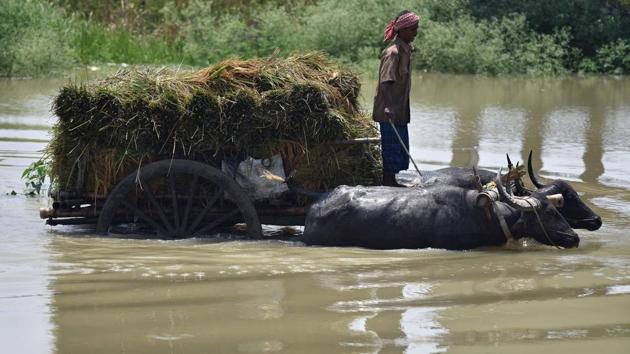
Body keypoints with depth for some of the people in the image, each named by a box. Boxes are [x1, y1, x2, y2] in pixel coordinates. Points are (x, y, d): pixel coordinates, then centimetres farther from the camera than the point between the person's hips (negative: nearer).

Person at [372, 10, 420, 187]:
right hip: (390, 111, -10)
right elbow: (386, 81, -28)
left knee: (400, 146, 14)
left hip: (400, 109, 10)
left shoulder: (405, 49, 11)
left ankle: (391, 182, 23)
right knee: (392, 147, -6)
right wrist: (389, 106, -40)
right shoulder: (393, 52, -19)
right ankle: (388, 183, -1)